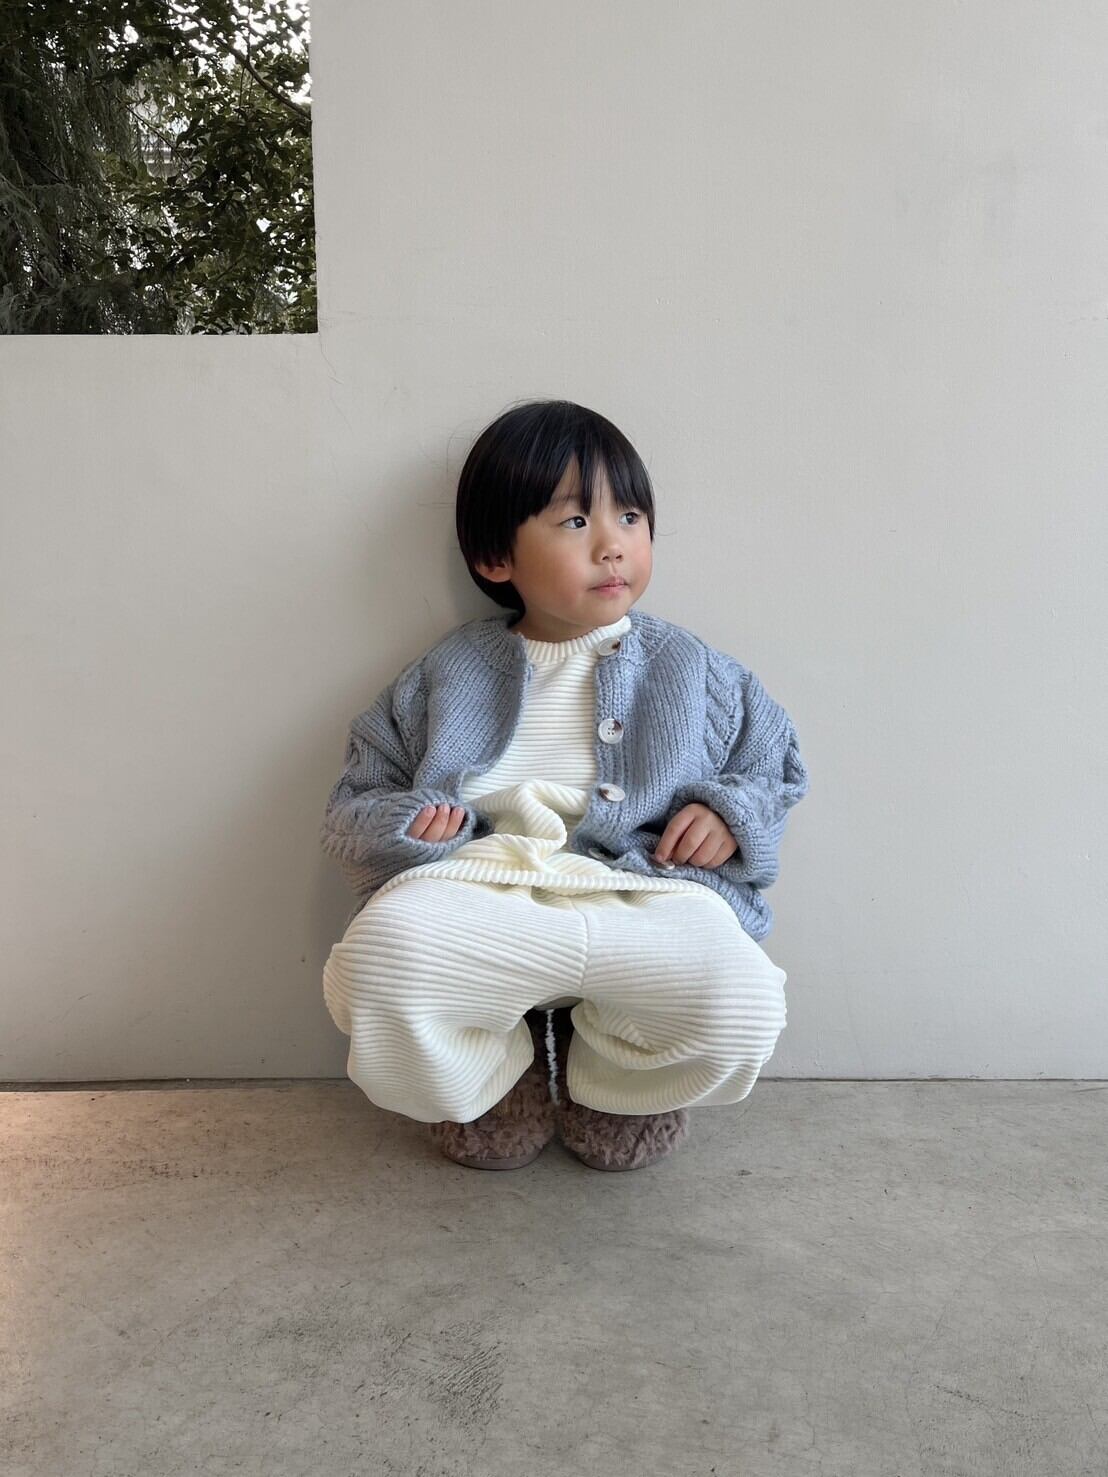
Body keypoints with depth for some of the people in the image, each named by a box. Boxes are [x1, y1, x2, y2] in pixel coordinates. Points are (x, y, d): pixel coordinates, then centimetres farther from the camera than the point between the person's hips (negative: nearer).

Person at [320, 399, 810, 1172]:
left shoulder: (692, 670, 13)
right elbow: (356, 803, 16)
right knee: (382, 949, -34)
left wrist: (731, 813, 0)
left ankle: (612, 1082, 7)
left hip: (644, 899, 1)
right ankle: (493, 1079, 2)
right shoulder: (448, 675, 13)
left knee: (739, 1006, -31)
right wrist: (406, 821, -8)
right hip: (476, 898, 0)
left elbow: (777, 763, 23)